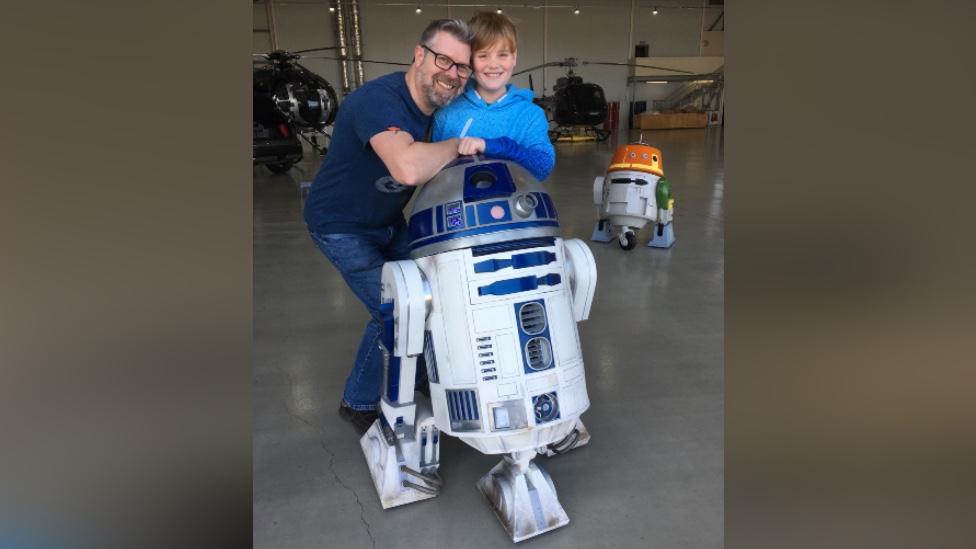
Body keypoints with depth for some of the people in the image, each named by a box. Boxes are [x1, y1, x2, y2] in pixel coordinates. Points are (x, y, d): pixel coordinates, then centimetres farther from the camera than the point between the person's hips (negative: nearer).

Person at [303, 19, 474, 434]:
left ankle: (417, 376, 36)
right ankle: (358, 404, 15)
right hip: (343, 227, -8)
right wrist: (457, 146, -35)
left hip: (388, 221, 8)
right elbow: (408, 169, -51)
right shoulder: (379, 100, -32)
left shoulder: (437, 105, -5)